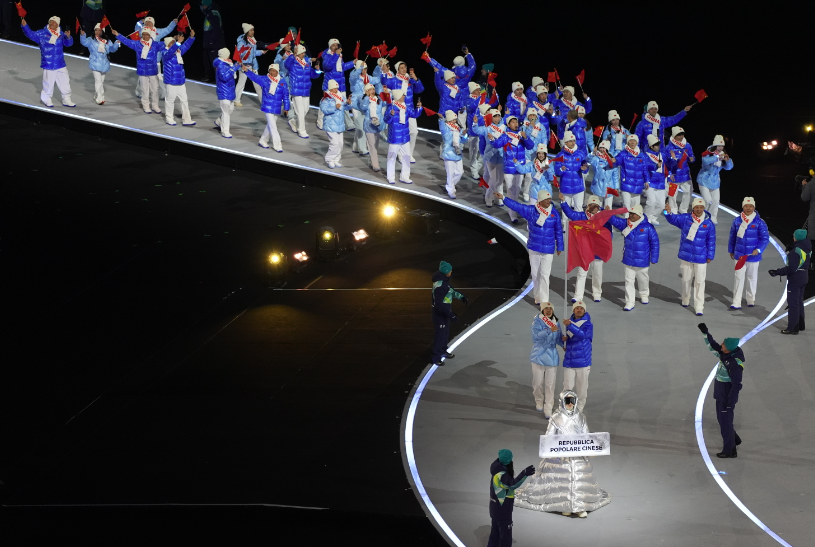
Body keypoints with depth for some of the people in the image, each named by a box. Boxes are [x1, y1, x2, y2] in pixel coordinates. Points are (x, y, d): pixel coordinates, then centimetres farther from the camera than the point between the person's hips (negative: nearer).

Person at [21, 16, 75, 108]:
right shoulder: (42, 33, -5)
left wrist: (68, 37, -19)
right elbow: (31, 34, -11)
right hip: (48, 65, -4)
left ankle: (66, 100, 25)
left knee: (65, 83, 10)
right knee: (48, 83, 5)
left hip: (61, 65, 4)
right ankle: (46, 99, 26)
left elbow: (68, 43, 2)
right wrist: (24, 26, -26)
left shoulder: (61, 34, 4)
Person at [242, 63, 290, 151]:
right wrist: (246, 71, -35)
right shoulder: (265, 79, -5)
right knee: (272, 126, -5)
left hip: (277, 108, 4)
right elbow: (254, 77, -17)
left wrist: (286, 108, 6)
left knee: (270, 125, 16)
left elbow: (286, 96, 5)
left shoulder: (282, 82, 0)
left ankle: (263, 141, 33)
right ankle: (277, 145, -1)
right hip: (268, 107, -3)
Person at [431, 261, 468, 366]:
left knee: (446, 332, 24)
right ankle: (435, 357, 11)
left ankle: (443, 351, 42)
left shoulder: (444, 280, 1)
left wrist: (462, 297, 15)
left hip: (445, 311, 10)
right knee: (440, 334, 0)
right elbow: (439, 303, -30)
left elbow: (450, 290, 20)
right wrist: (450, 314, -28)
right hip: (440, 313, -10)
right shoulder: (439, 285, -30)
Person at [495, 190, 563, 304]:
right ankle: (538, 297, 24)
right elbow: (516, 206, -6)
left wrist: (560, 247, 7)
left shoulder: (555, 213, -4)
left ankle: (544, 301, -3)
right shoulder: (531, 210, -3)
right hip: (533, 248, 2)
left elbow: (558, 231, 3)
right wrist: (503, 198, -14)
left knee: (544, 275, -5)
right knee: (535, 274, 11)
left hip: (548, 249, -2)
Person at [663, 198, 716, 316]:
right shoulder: (685, 219, -4)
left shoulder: (709, 224, -6)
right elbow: (674, 219, -16)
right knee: (686, 279, 18)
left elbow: (711, 242, 0)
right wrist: (668, 212, -38)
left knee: (699, 282, -2)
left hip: (700, 258, -2)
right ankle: (685, 300, 40)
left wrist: (710, 256, 0)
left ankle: (699, 307, 1)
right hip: (686, 256, 2)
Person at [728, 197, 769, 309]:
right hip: (739, 255, 1)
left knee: (752, 278, 14)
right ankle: (736, 303, -2)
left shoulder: (759, 222, -9)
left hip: (753, 256, -1)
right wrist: (731, 250, 16)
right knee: (739, 278, -2)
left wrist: (758, 250, -21)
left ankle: (751, 300, 31)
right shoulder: (737, 221, -1)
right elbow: (732, 236, 10)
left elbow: (765, 238, -8)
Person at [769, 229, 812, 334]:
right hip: (804, 277, 9)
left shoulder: (796, 251, -23)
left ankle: (793, 328, 0)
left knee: (793, 303, -3)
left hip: (795, 279, -9)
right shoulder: (807, 249, 5)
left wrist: (777, 272, -21)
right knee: (799, 302, 21)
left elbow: (791, 268, -26)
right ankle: (800, 325, 31)